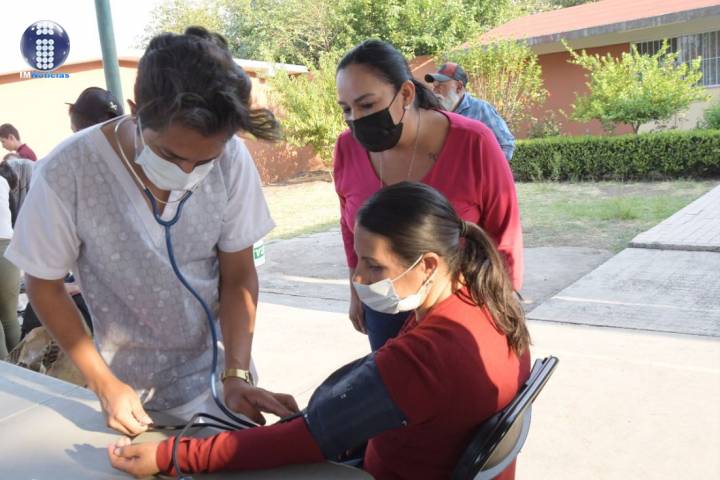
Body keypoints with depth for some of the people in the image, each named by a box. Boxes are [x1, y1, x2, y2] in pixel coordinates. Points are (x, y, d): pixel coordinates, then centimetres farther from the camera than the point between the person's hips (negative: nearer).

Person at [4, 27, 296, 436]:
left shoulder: (231, 158, -20)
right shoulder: (67, 173, -23)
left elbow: (239, 275, -8)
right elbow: (45, 286, -7)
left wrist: (237, 375, -16)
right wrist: (104, 382, -11)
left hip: (217, 376, 2)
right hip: (131, 391, -1)